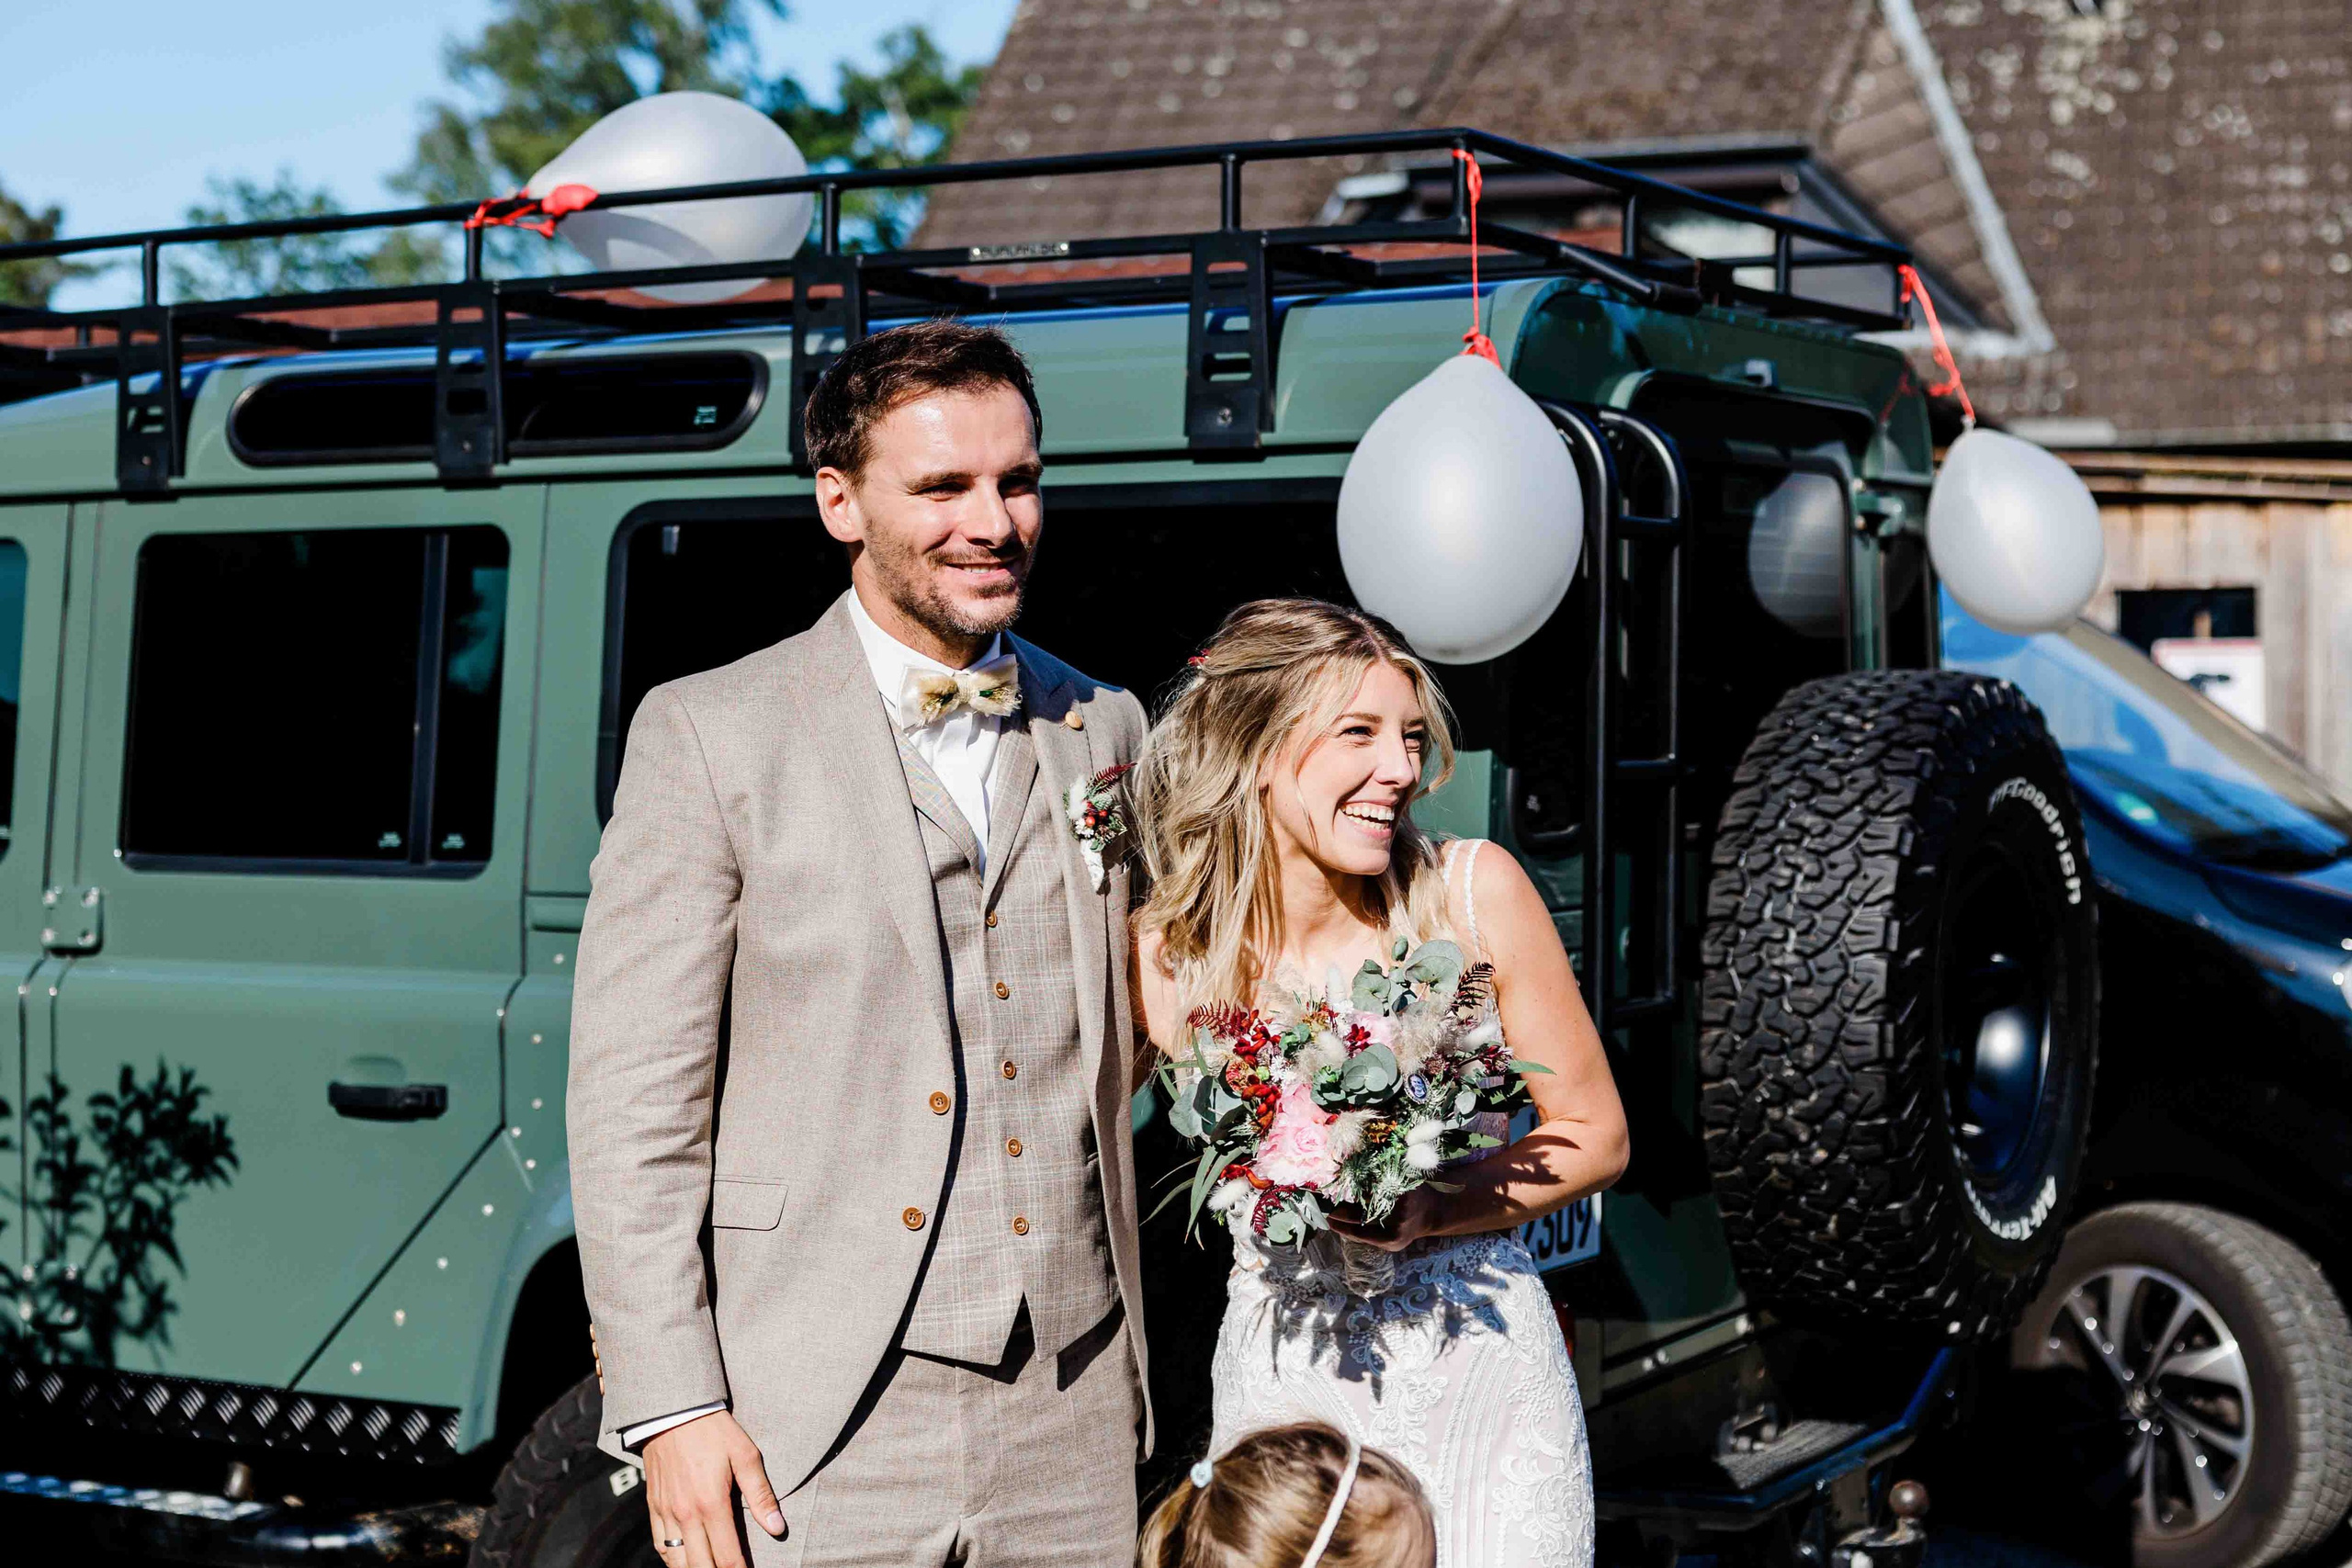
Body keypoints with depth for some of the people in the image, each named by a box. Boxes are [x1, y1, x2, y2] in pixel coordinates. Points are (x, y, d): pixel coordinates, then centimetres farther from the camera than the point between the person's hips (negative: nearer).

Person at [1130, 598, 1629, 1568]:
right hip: (1285, 1371, 0)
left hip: (1482, 1361, 0)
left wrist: (1434, 1211, -17)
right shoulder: (1169, 952, -8)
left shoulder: (1475, 893, -10)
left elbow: (1595, 1136, -3)